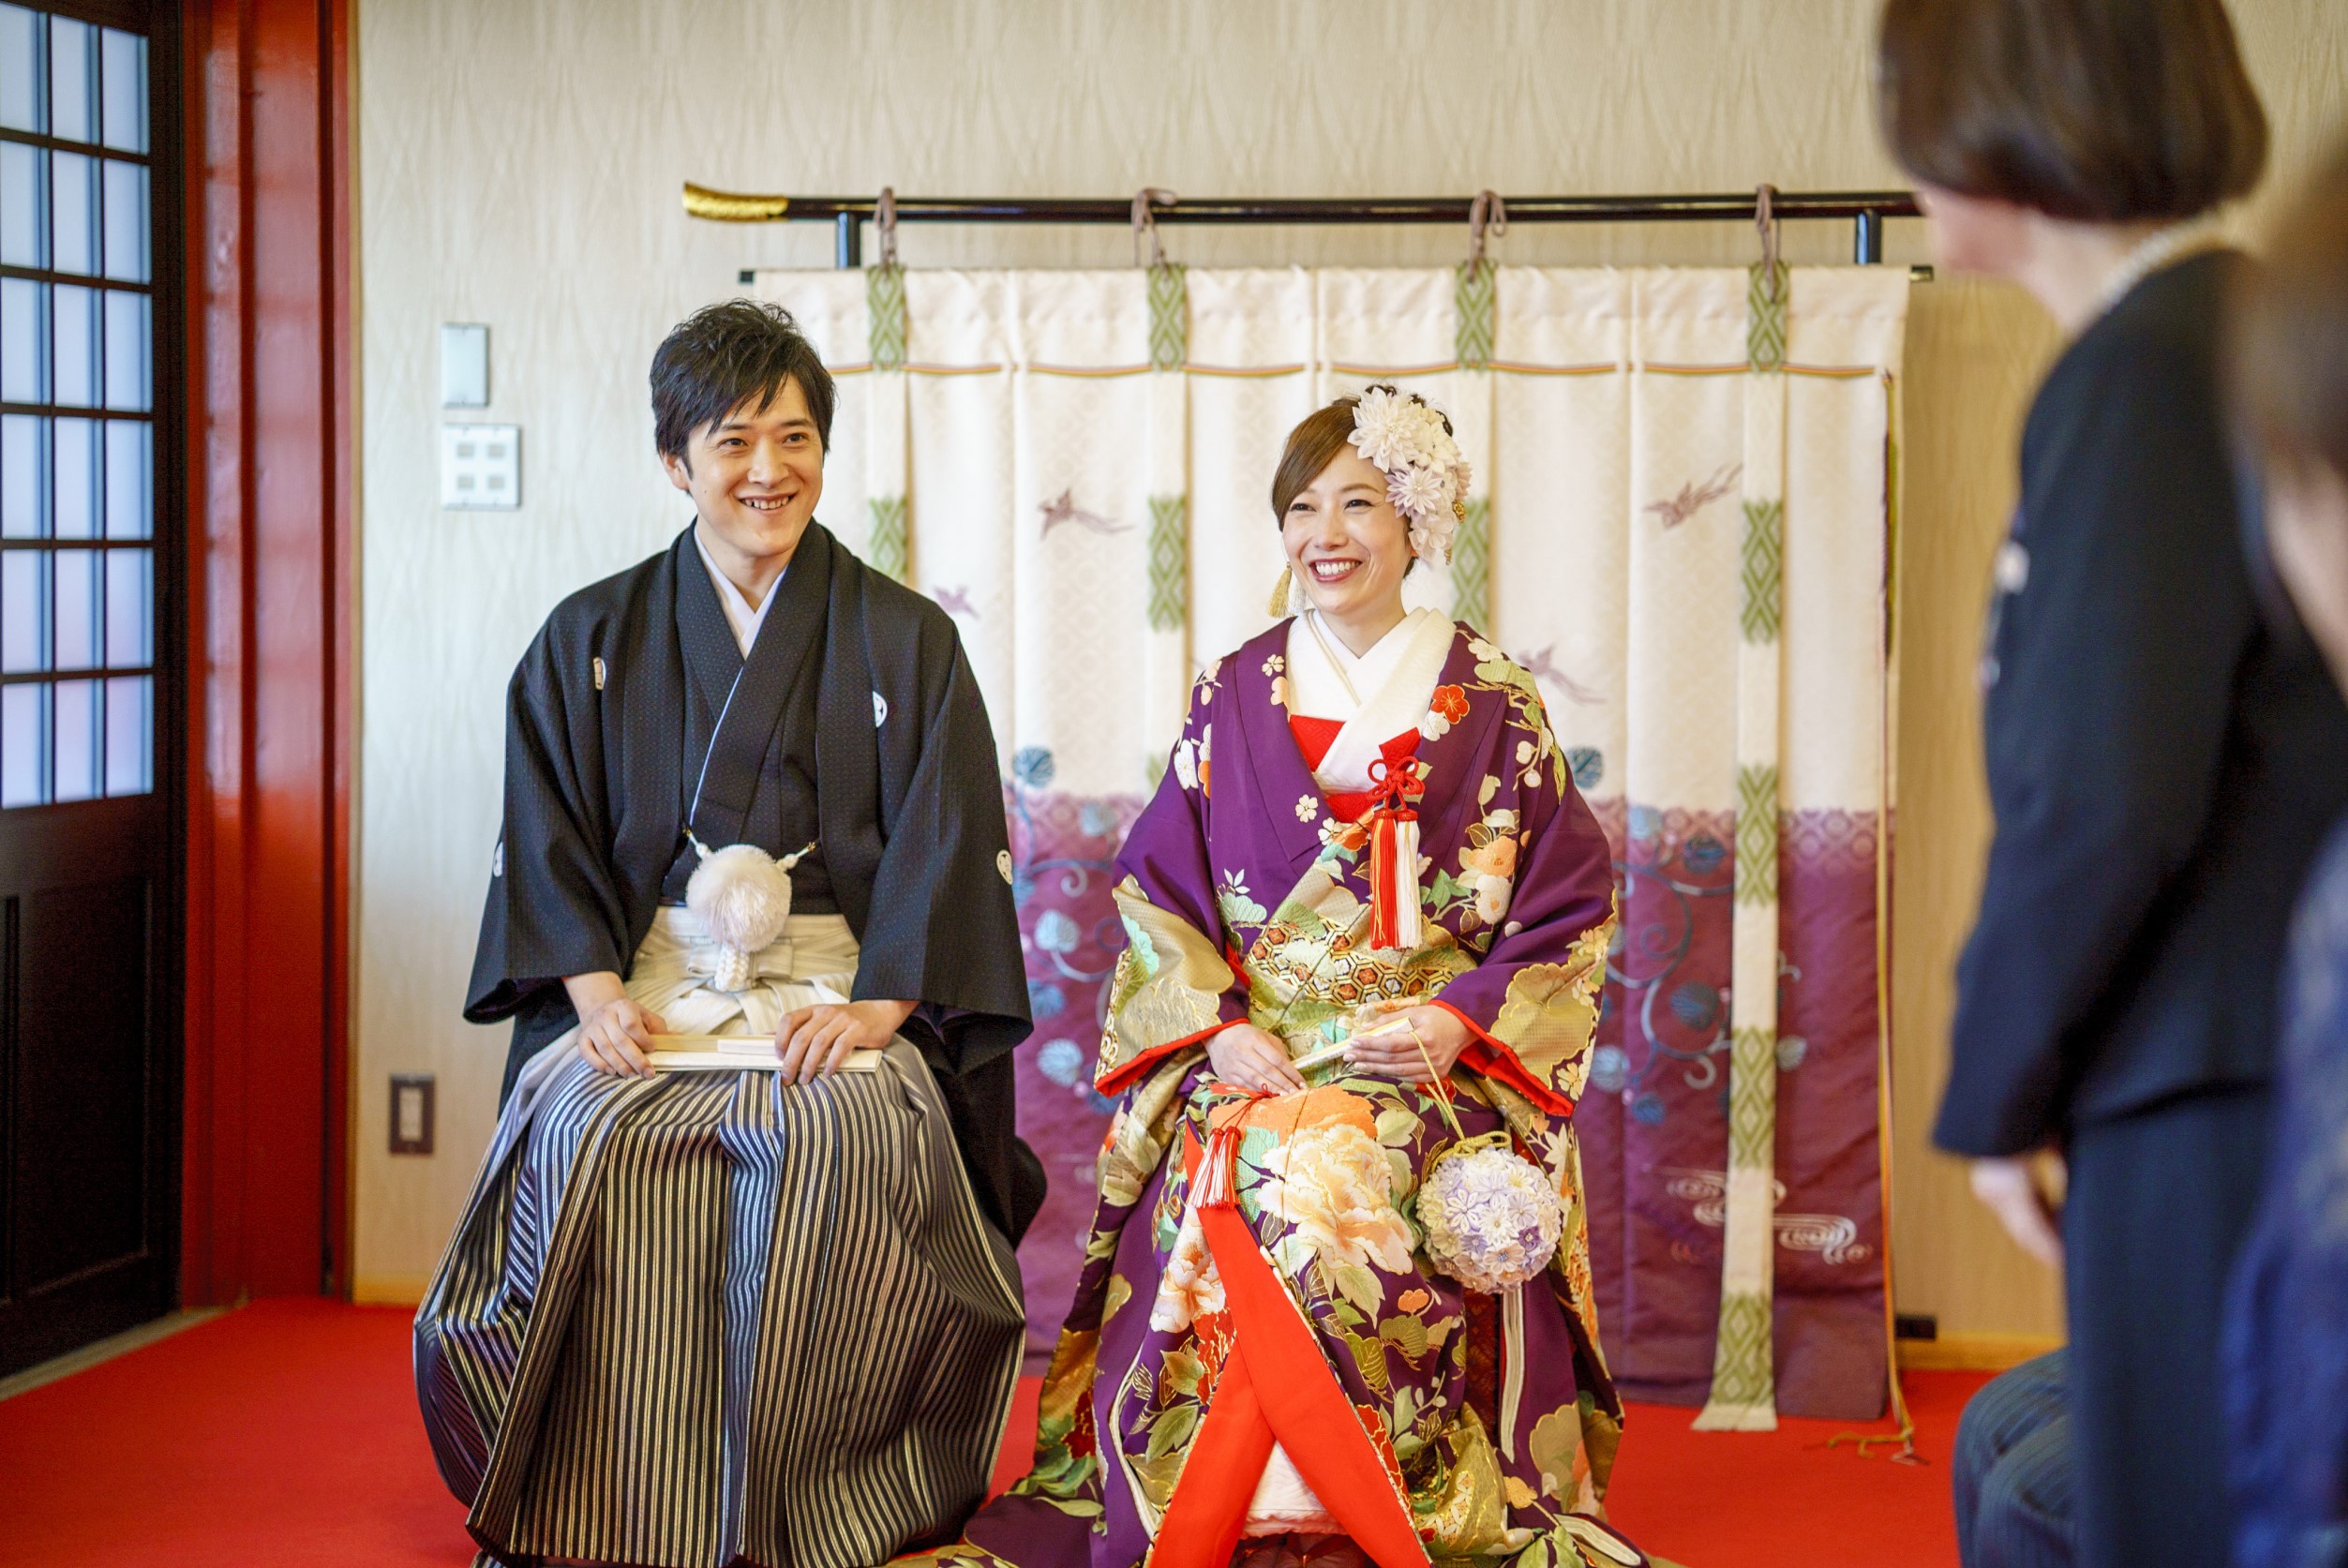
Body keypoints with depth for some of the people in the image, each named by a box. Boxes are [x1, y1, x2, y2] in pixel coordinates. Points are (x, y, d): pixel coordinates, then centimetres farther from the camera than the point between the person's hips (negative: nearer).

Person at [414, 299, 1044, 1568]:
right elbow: (549, 842, 7)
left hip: (842, 994, -1)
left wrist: (873, 1006, -14)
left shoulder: (907, 642, 8)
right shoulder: (590, 643, 13)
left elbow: (948, 847, 0)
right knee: (595, 1135, -31)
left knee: (838, 1139, -34)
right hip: (645, 991, 1)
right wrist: (598, 989, -10)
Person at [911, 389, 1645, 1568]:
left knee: (1336, 1176, -33)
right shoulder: (1233, 698, 12)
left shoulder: (1495, 711, 7)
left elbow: (1571, 910, 5)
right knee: (1231, 1180, -30)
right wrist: (1218, 1023, -5)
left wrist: (1462, 1019, -10)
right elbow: (1154, 893, 11)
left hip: (1435, 1065, -2)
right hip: (1251, 1060, 2)